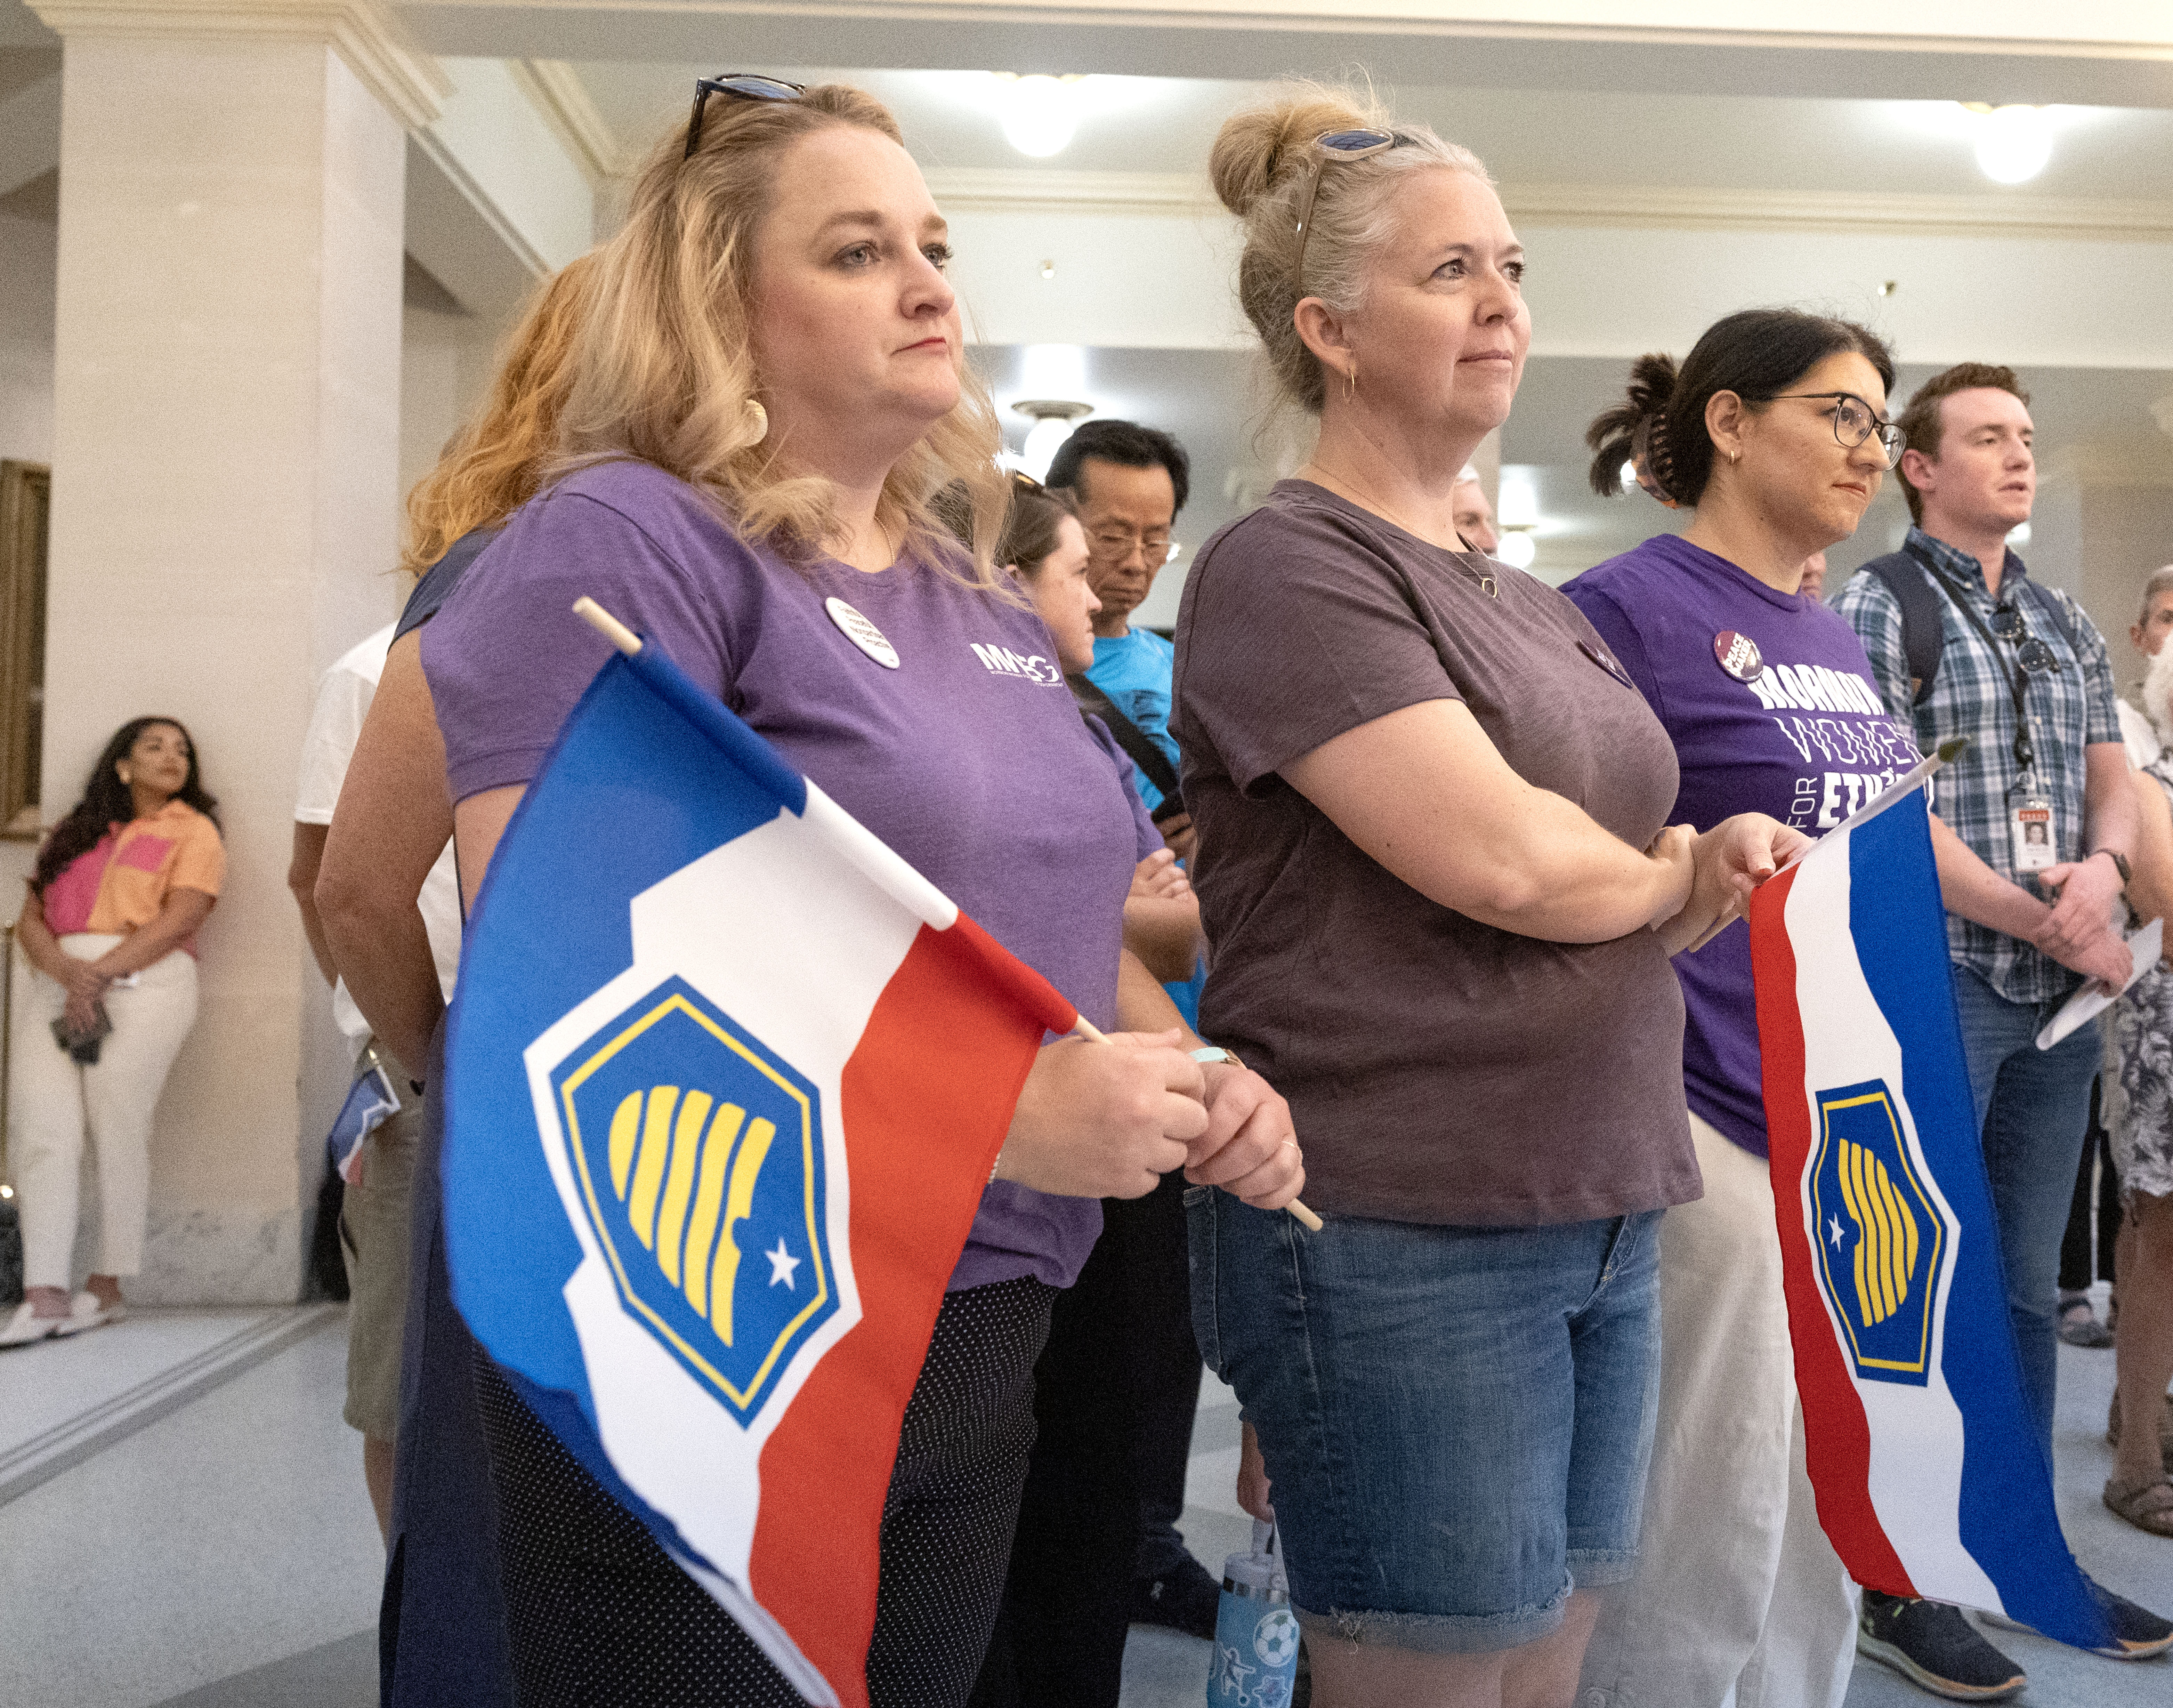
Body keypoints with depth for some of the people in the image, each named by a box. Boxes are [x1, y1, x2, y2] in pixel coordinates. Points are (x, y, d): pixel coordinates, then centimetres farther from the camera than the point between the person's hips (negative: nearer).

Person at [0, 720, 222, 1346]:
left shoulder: (193, 831, 10)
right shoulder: (74, 834, 23)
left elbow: (179, 919, -4)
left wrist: (98, 975, -12)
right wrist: (67, 971, -9)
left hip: (143, 983, -4)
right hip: (56, 982, 4)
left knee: (117, 1134, -7)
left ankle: (106, 1288, 1)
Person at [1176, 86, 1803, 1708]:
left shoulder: (1533, 606, 15)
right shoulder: (1286, 569, -10)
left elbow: (1638, 887, 16)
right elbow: (1499, 858, -21)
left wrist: (1719, 870, -7)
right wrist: (1670, 873, -1)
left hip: (1604, 1215, 8)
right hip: (1400, 1230, -7)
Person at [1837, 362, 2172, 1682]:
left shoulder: (2067, 622, 16)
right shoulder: (1879, 605, -6)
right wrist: (2046, 920, -12)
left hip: (2059, 993, 7)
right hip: (1934, 981, -7)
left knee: (2029, 1286, 14)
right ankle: (1897, 1586, 10)